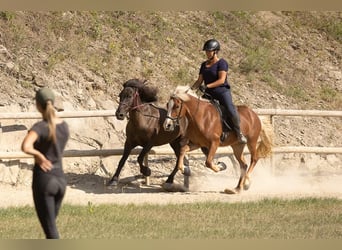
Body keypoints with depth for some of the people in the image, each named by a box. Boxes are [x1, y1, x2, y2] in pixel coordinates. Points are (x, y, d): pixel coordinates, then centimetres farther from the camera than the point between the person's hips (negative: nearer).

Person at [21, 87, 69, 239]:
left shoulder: (40, 127, -16)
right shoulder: (64, 126, 4)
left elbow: (25, 147, -34)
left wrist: (39, 155, -18)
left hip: (43, 179, -6)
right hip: (60, 179, 6)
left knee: (50, 228, -1)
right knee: (51, 223, 21)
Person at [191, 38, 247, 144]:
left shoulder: (222, 63, -6)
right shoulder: (204, 65, 16)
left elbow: (221, 80, -16)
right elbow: (199, 80, 17)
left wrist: (207, 86, -23)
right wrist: (191, 89, -1)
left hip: (222, 92, -7)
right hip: (209, 94, 7)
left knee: (231, 110, -28)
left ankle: (238, 132, -9)